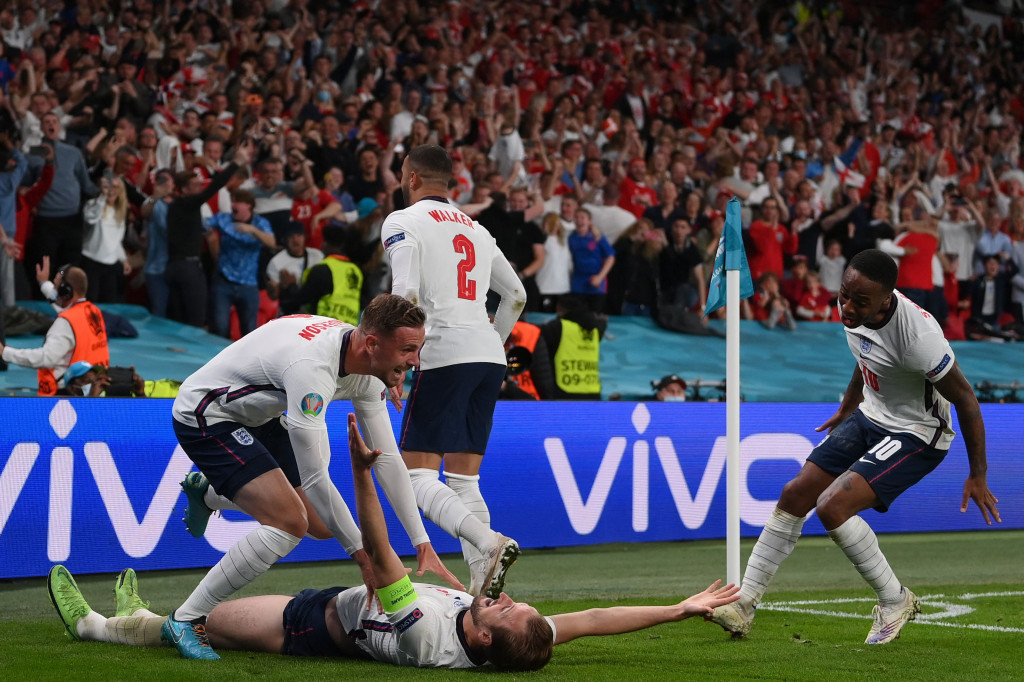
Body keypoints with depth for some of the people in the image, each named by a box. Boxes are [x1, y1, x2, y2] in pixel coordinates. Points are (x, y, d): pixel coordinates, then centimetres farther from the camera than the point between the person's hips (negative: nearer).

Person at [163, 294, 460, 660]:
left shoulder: (368, 368, -9)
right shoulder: (312, 368, -36)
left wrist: (424, 546, -5)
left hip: (256, 418, 9)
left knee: (322, 525, 12)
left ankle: (209, 493, 36)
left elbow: (387, 457, -2)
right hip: (205, 414, -9)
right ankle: (186, 620, -14)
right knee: (289, 522, -24)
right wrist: (364, 555, -27)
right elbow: (313, 478, -33)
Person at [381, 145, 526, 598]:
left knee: (417, 474, -6)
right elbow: (516, 294, 28)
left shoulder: (401, 223, 2)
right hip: (489, 356, 7)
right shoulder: (475, 228, 23)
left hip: (445, 353, -7)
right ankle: (481, 588, 1)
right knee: (463, 480, 11)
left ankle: (489, 543, -28)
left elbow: (405, 294, -12)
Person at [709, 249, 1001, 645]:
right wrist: (845, 409, 28)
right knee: (795, 496, 4)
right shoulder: (855, 312, -10)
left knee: (832, 507, -22)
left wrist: (977, 476, -15)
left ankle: (895, 601, -2)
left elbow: (964, 399, -22)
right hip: (870, 416, 8)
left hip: (915, 434, -8)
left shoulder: (917, 336, -34)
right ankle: (743, 604, 14)